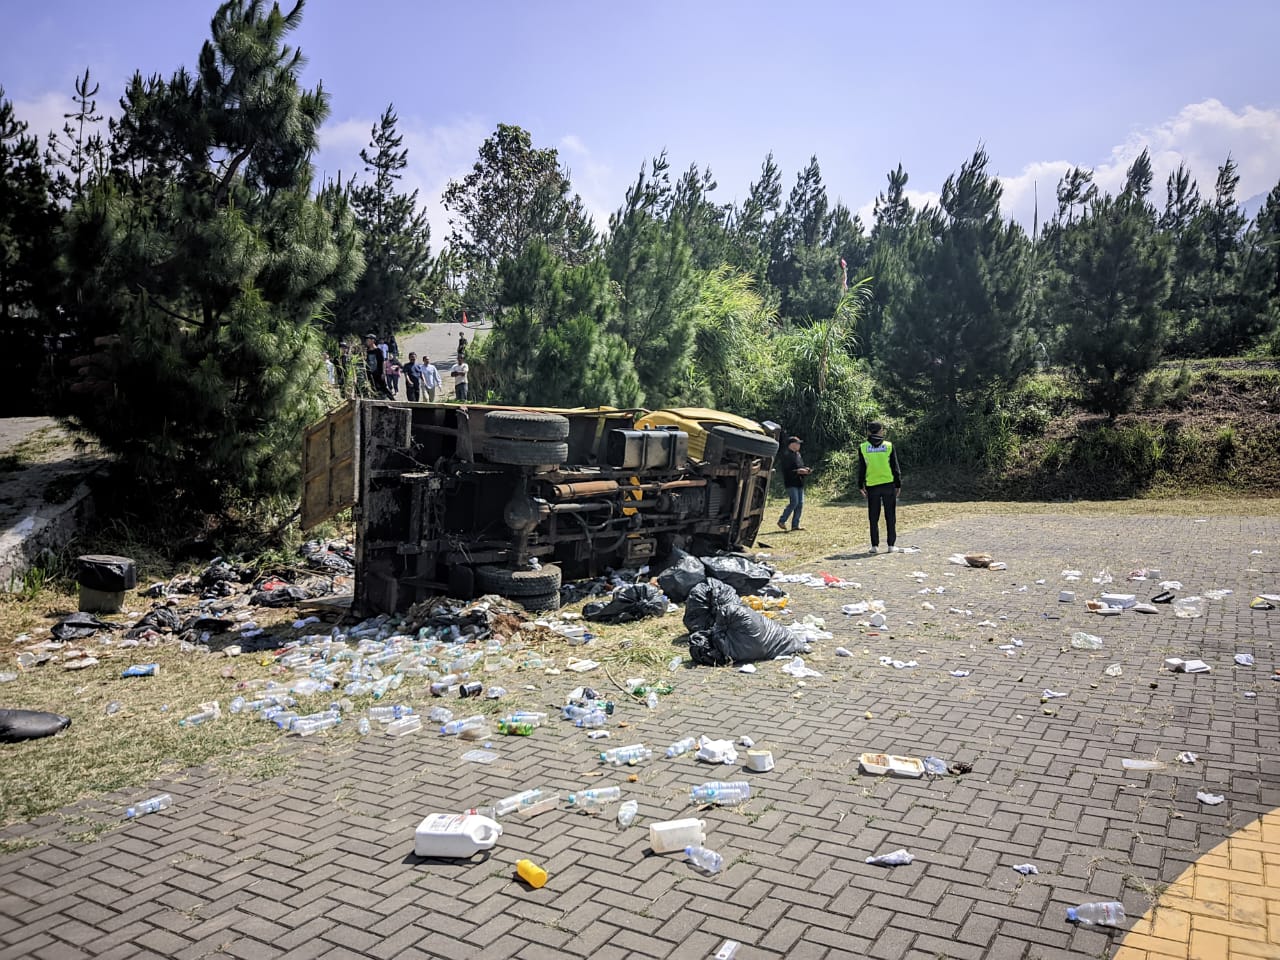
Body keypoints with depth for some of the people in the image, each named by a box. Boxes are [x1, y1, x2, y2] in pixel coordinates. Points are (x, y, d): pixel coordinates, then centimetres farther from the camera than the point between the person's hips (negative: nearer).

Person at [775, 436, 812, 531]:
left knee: (800, 503, 4)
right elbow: (786, 471, -16)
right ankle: (781, 521, -1)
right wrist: (797, 471, -21)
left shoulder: (798, 454, 17)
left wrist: (805, 470, 3)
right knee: (794, 502, -13)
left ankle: (795, 524, 9)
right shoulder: (785, 455, -10)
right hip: (791, 483, -9)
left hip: (799, 483, 9)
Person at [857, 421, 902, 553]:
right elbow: (895, 467, 2)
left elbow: (861, 469, 3)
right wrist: (898, 485, 9)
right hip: (889, 484, 0)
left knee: (873, 517, 7)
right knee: (890, 516, 6)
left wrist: (861, 485, 11)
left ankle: (875, 545, 5)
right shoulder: (889, 446, 1)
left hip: (872, 486, 0)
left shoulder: (863, 447, 1)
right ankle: (891, 545, 6)